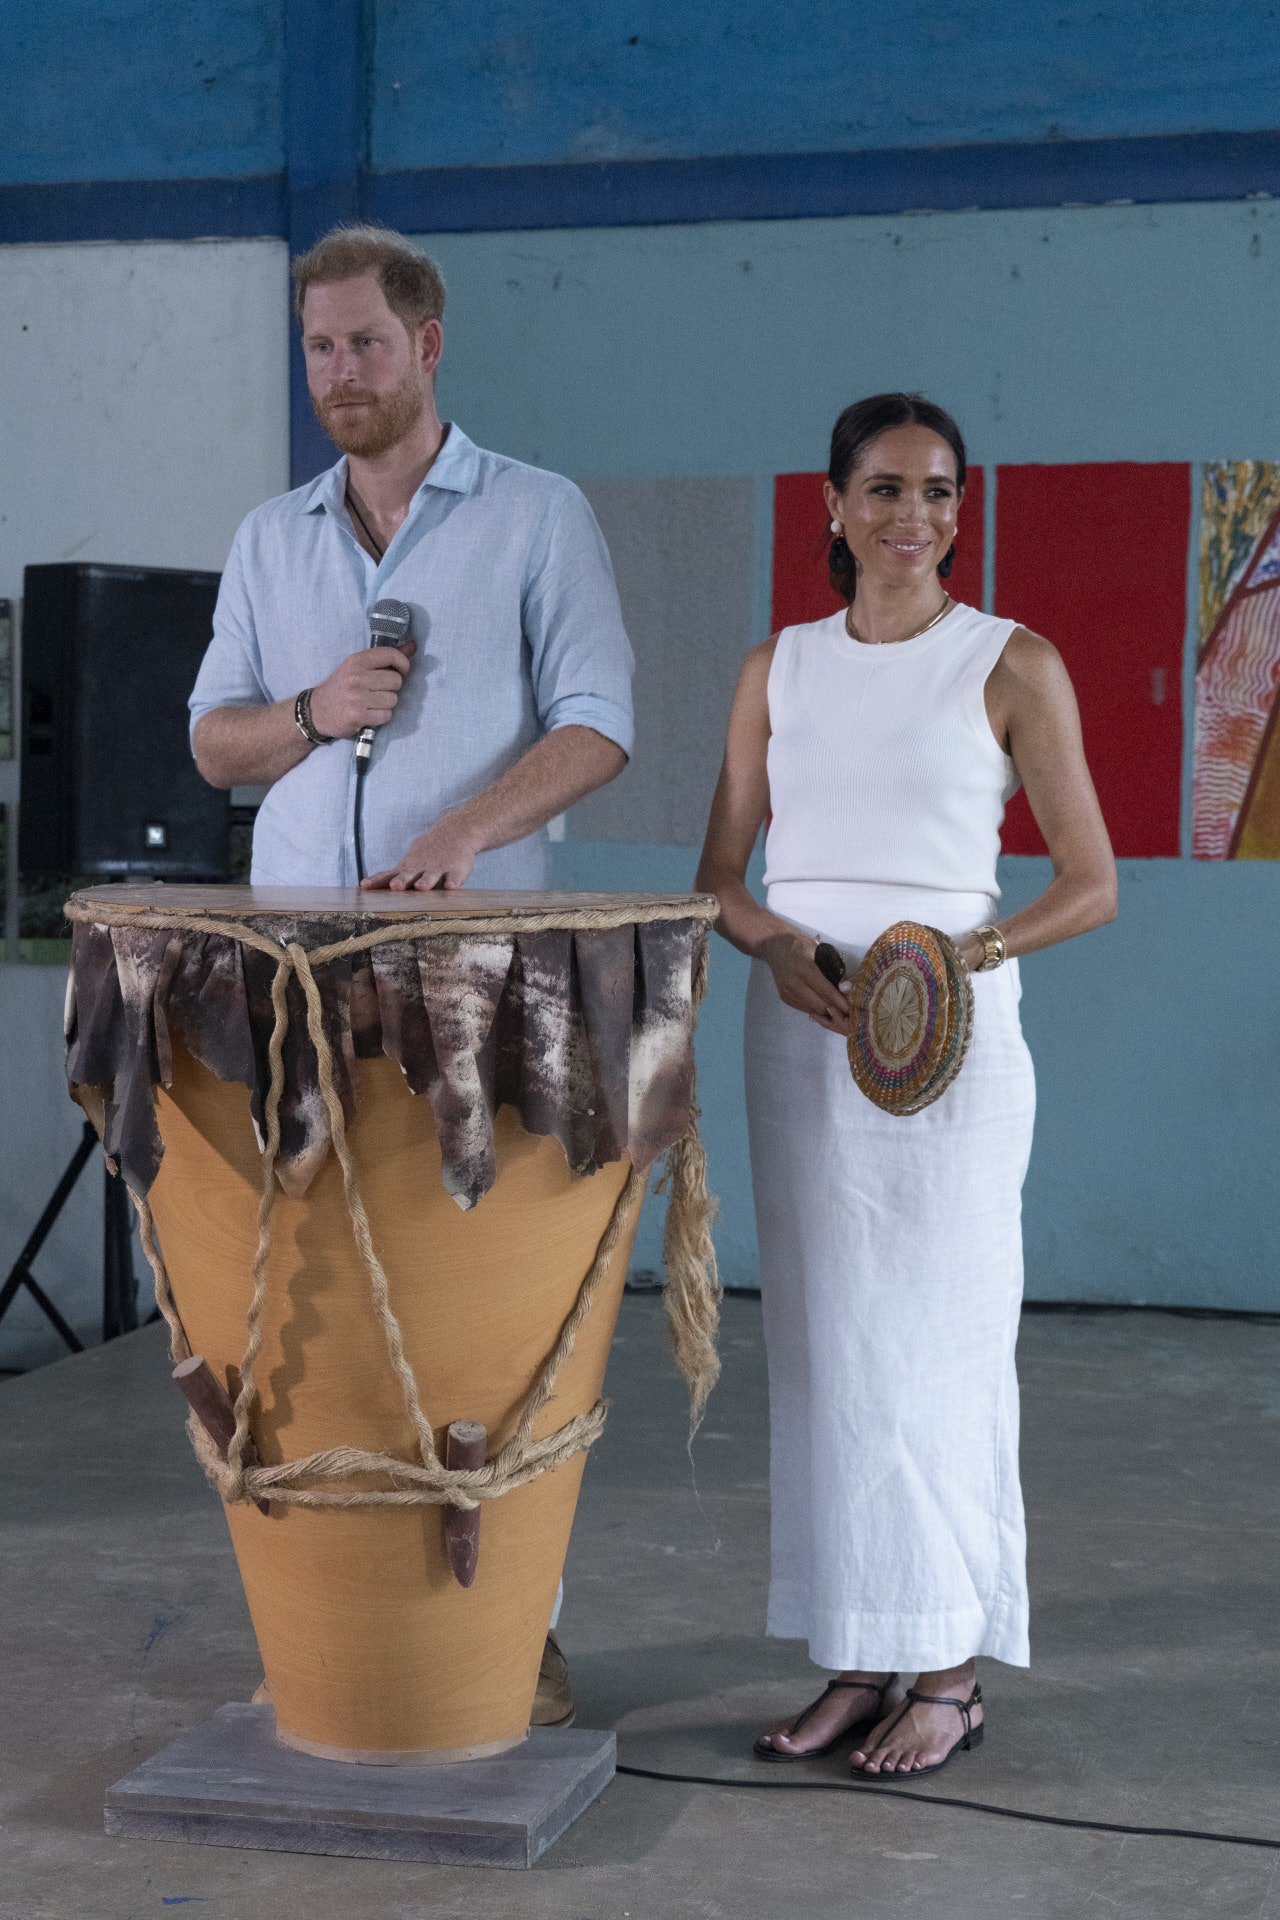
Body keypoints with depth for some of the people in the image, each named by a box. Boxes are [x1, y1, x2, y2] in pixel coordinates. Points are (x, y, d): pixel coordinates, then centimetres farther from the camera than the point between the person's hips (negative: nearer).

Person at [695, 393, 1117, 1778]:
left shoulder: (1012, 665, 0)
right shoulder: (779, 667, 11)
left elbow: (1091, 884, -1)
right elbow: (719, 873, 12)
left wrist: (971, 954, -17)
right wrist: (777, 943, -10)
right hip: (797, 1031, 4)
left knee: (937, 1342, -2)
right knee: (822, 1344, 6)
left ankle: (951, 1672, 9)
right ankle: (859, 1661, 16)